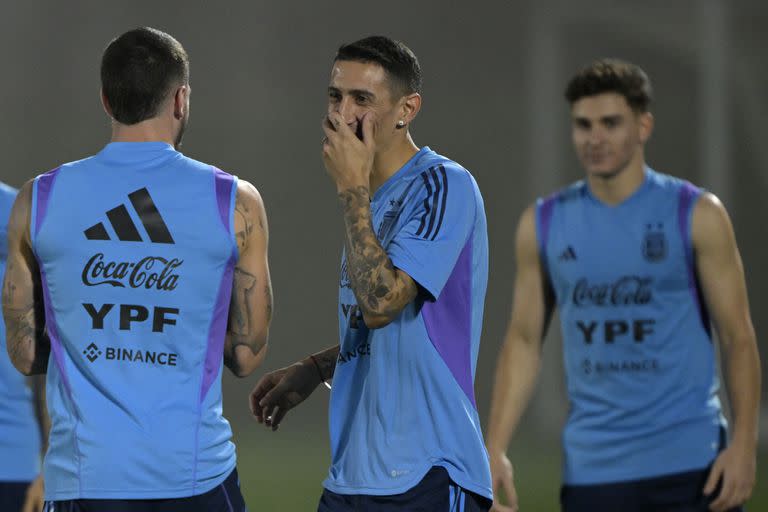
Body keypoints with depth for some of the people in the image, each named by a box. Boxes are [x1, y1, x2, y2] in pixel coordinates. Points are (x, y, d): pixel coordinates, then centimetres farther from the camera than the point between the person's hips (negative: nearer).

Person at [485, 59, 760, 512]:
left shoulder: (695, 215, -1)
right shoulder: (544, 224, 7)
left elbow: (739, 337, -1)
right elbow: (525, 340, 10)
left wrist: (744, 443, -12)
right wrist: (495, 449, 1)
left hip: (690, 460, -2)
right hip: (592, 470, 2)